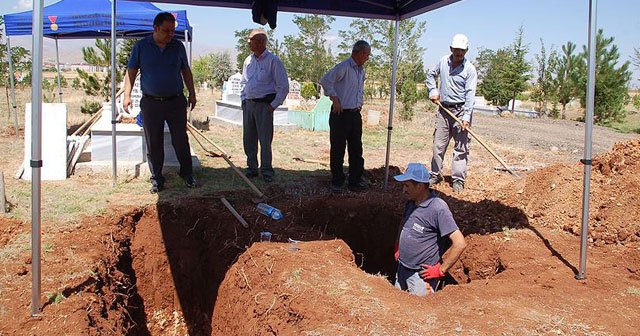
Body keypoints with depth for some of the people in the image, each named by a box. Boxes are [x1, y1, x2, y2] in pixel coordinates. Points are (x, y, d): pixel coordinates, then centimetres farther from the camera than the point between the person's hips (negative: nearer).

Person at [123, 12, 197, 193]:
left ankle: (187, 174, 19)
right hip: (151, 103, -1)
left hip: (176, 102, 1)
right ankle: (156, 178, 15)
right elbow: (131, 71, 3)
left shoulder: (178, 46, 6)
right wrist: (127, 94, -6)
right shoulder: (141, 46, 1)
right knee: (153, 144, 5)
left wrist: (192, 93, 12)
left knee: (181, 141, 4)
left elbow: (186, 71, 15)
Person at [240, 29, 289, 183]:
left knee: (265, 139, -5)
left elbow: (283, 86, -7)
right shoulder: (248, 60, 12)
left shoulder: (273, 61, -7)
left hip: (264, 105, -6)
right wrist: (243, 99, 14)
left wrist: (274, 105, -10)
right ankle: (252, 168, 19)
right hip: (248, 104, 6)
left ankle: (266, 171, 3)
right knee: (248, 139, 8)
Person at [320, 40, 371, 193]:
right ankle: (337, 183, 10)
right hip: (341, 114, -8)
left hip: (355, 114, 8)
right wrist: (335, 98, -18)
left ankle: (355, 181, 18)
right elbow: (325, 80, -20)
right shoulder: (344, 67, -12)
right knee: (338, 149, 1)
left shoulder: (361, 71, 16)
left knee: (356, 149, 9)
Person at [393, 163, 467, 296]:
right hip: (402, 268, 8)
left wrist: (440, 270, -20)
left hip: (421, 274, -8)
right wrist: (397, 249, 14)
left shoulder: (438, 209, -23)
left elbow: (460, 243, -26)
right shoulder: (411, 203, 2)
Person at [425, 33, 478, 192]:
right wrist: (433, 91, 6)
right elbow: (430, 75, 22)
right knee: (438, 145, 9)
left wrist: (466, 116, -24)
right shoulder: (443, 62, 4)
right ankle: (435, 175, 21)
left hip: (460, 111, -4)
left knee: (461, 147, -3)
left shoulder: (470, 69, -10)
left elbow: (470, 94, -16)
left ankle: (458, 180, 3)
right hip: (443, 109, 5)